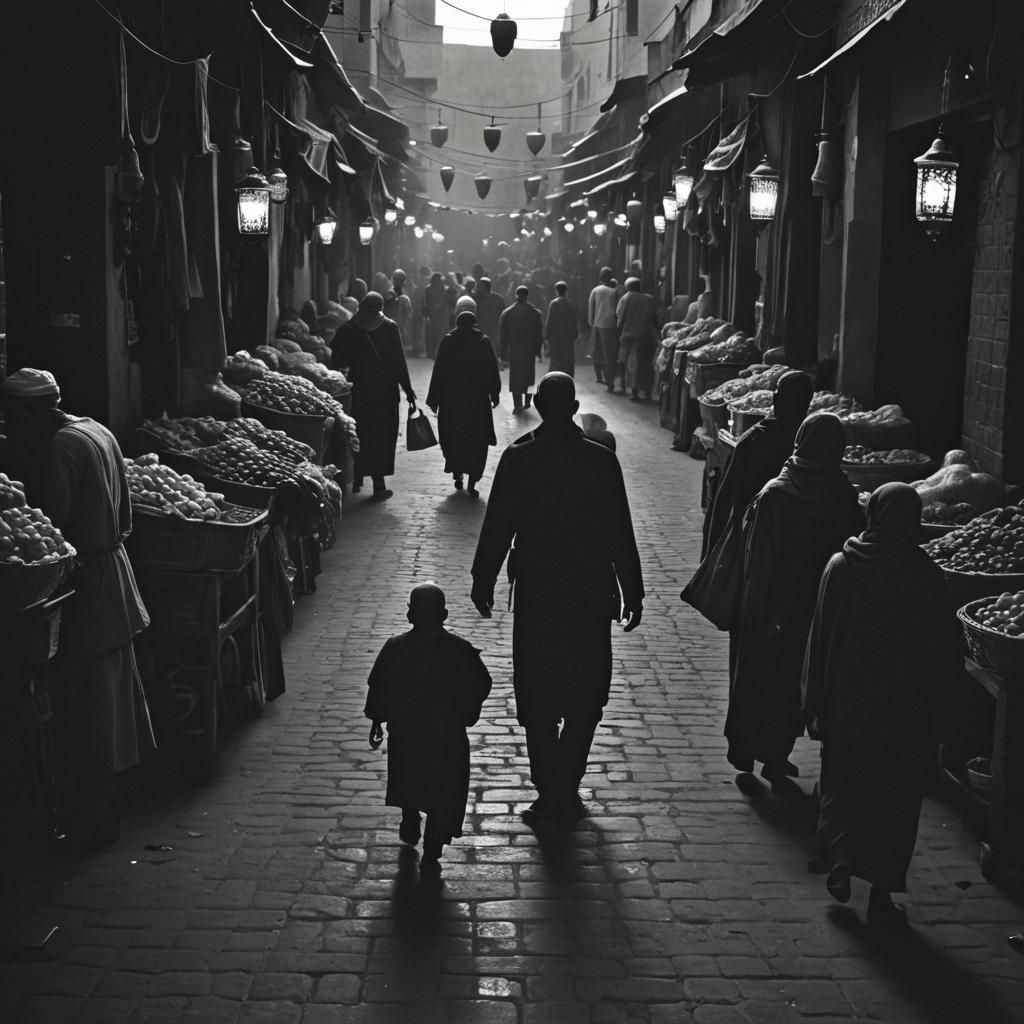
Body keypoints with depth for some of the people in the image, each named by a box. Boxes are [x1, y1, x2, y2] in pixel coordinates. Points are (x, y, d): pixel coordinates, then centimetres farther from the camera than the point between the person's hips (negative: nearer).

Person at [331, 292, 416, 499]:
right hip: (385, 389, -2)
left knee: (359, 433, 15)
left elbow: (337, 362, 0)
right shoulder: (389, 327, -5)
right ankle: (378, 484, 1)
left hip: (358, 389, 2)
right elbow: (399, 361, -7)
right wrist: (407, 389, -2)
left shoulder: (347, 329, 0)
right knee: (383, 434, 4)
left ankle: (357, 479, 21)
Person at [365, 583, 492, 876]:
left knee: (408, 779, 29)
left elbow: (378, 688, -3)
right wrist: (466, 713, 13)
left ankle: (410, 825, 45)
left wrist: (377, 721, 11)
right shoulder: (461, 650, -14)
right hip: (448, 737, -1)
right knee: (443, 797, 9)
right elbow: (481, 687, -5)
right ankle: (430, 857, 9)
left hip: (404, 733, 2)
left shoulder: (395, 648, -11)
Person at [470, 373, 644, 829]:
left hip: (535, 592, 0)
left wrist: (483, 581, 9)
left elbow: (497, 526, -3)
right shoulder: (601, 460, -7)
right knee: (585, 696, 14)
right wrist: (632, 591, 5)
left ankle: (550, 793, 12)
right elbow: (620, 533, -3)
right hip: (590, 594, 0)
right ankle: (565, 792, 12)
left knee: (537, 697, 11)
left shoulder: (517, 458, -7)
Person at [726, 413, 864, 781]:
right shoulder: (846, 501, -11)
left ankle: (745, 751, 24)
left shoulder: (774, 494, -14)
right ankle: (775, 758, 19)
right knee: (791, 679, 14)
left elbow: (755, 556, -11)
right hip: (815, 609, 1)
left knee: (755, 673, 15)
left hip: (767, 608, -1)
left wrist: (755, 608, -3)